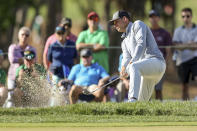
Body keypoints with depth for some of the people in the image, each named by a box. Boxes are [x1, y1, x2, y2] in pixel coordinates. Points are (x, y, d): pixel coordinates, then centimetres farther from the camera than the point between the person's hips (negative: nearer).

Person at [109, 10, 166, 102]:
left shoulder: (137, 25, 7)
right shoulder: (125, 41, 30)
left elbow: (141, 44, -11)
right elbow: (127, 59, 11)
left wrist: (132, 62, -26)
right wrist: (124, 68, -14)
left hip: (156, 62, -9)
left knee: (134, 67, -37)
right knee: (141, 101, 0)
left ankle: (133, 99, -51)